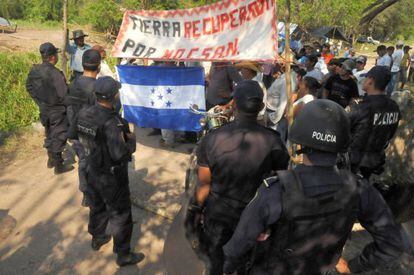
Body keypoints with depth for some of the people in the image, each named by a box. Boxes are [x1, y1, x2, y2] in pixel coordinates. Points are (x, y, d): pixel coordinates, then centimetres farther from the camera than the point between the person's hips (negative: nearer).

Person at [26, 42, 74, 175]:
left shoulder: (34, 70, -3)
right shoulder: (54, 73, -26)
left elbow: (29, 86, 9)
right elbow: (63, 94, -27)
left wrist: (40, 101, 15)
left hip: (44, 109, 7)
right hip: (57, 111, -7)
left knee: (49, 134, 23)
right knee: (58, 137, 6)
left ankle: (51, 160, 38)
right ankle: (59, 166, 17)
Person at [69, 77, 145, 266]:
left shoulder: (83, 114, -7)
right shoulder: (111, 123, -32)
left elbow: (73, 135, 8)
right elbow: (119, 153, -34)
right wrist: (131, 140, -16)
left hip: (93, 172, 8)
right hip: (112, 178, -7)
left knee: (97, 207, 28)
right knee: (120, 216, 10)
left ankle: (97, 239, 51)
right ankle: (123, 255, 25)